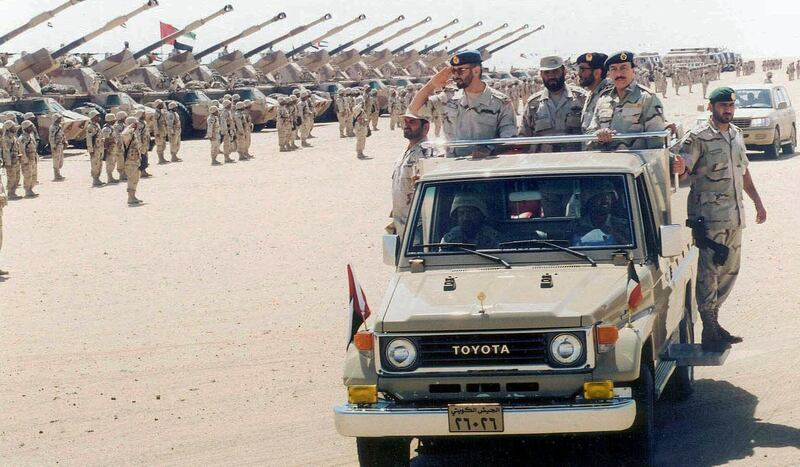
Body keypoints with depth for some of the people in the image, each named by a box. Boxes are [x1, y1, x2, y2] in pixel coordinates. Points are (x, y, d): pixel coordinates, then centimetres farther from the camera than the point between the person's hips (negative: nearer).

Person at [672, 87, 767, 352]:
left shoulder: (736, 135, 13)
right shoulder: (698, 138, -10)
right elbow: (683, 172, -19)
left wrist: (757, 202, 25)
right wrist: (680, 168, -42)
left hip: (734, 216, 8)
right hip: (709, 217, -8)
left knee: (729, 271, 12)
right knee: (708, 273, -5)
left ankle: (713, 321, 23)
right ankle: (709, 332, -2)